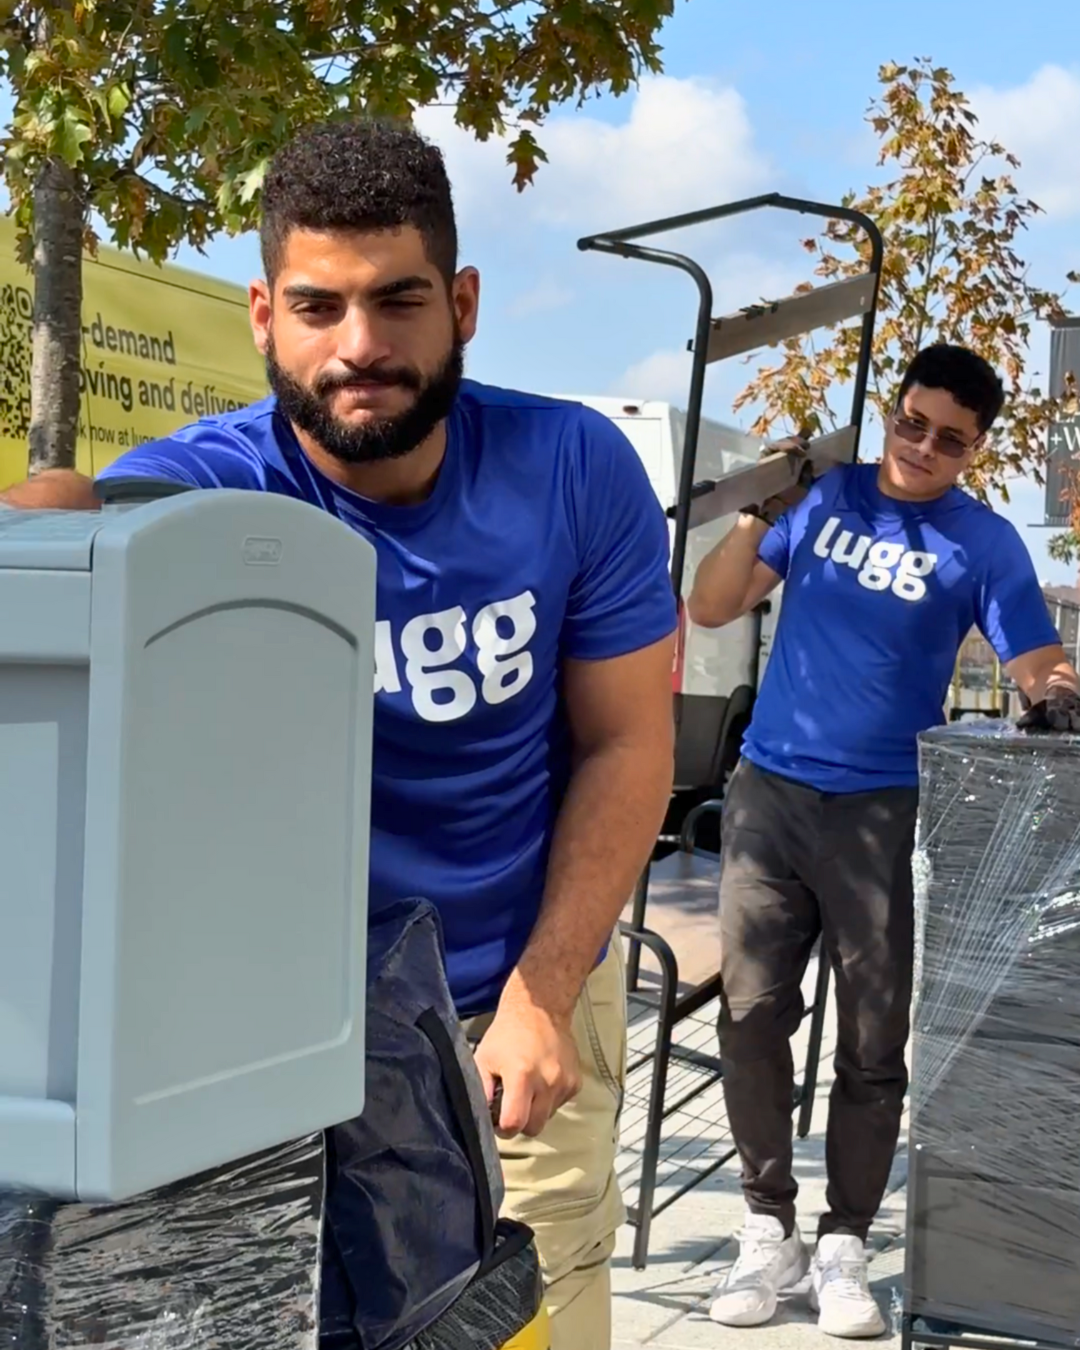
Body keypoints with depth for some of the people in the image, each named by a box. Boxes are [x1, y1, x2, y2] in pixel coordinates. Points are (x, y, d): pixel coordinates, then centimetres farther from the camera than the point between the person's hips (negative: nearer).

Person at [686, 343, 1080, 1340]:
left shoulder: (984, 544, -2)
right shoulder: (823, 495, 5)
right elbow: (711, 610, 6)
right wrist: (756, 518, -9)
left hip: (882, 811, -2)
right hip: (767, 791, 2)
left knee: (873, 1040, 3)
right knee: (751, 1016, 2)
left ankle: (843, 1247, 15)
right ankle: (769, 1230, 15)